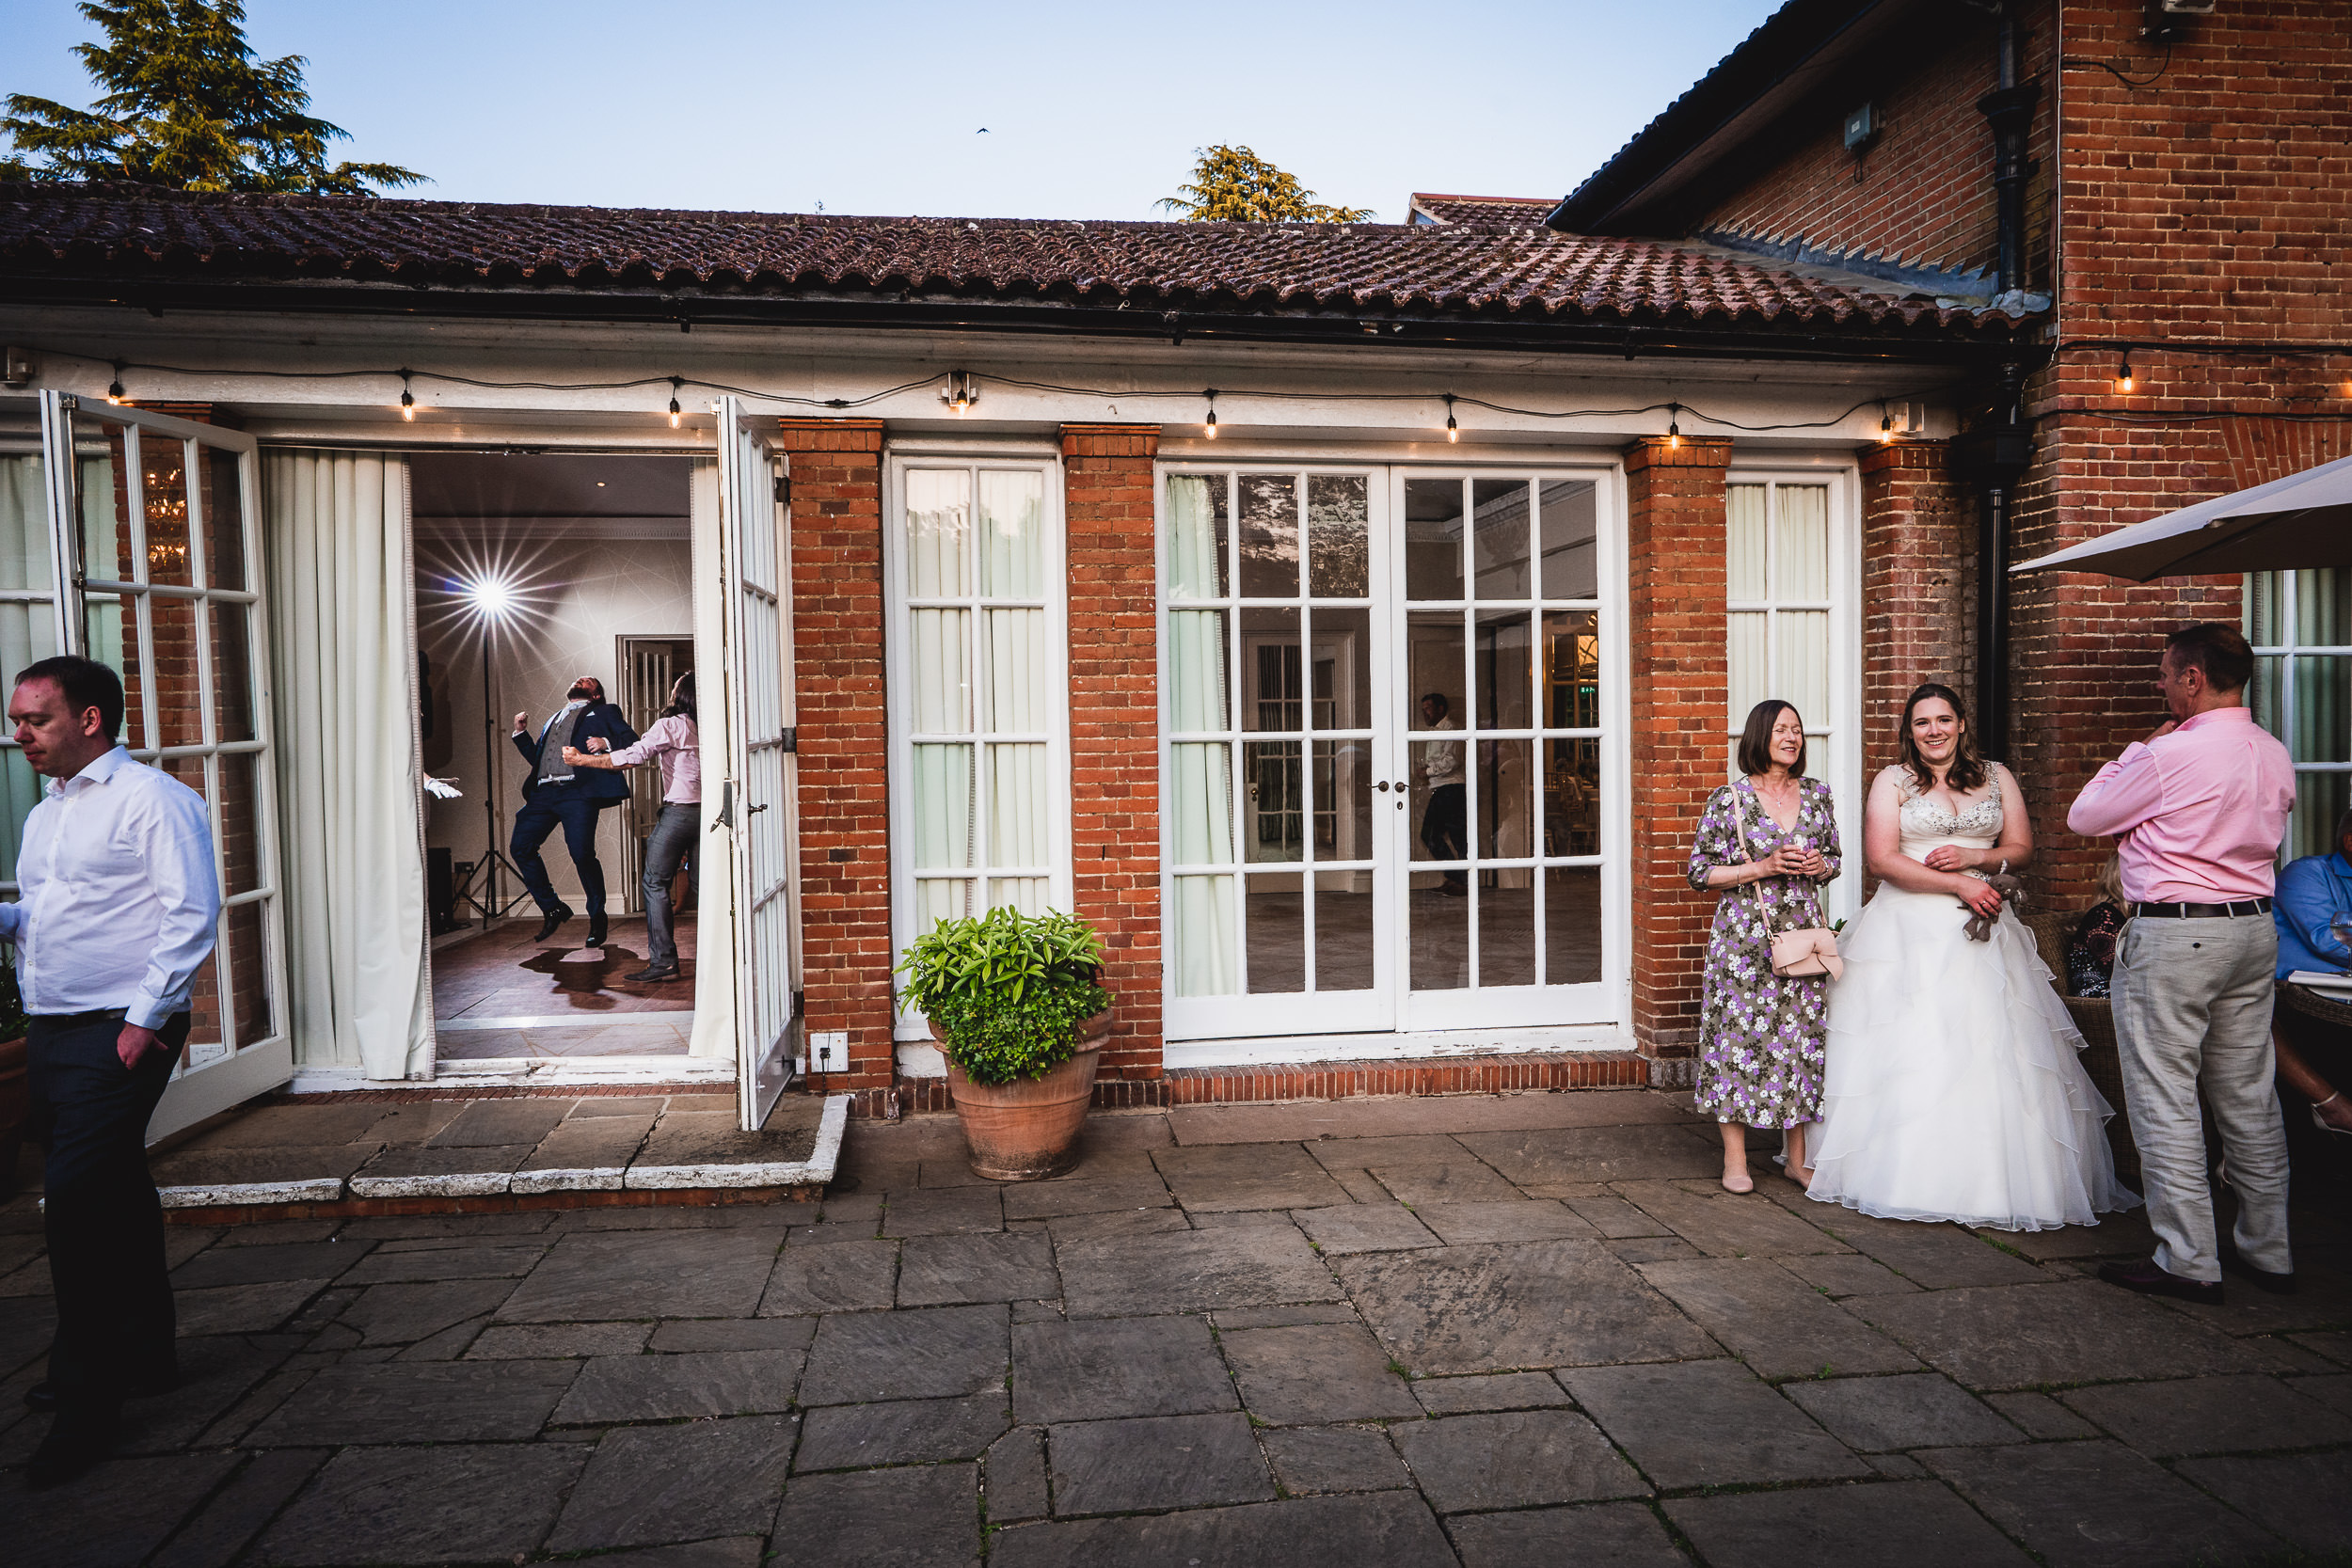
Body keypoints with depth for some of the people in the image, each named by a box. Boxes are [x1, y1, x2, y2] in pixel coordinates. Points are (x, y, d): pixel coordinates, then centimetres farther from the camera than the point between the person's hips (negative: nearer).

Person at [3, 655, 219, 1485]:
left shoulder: (152, 798, -10)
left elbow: (192, 913, -16)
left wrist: (146, 1019, -18)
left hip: (120, 1035, -8)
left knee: (74, 1198, -12)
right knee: (115, 1197, 15)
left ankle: (90, 1395, -2)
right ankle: (143, 1355, 28)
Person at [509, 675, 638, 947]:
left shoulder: (604, 713, 17)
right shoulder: (553, 718, 33)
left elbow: (631, 741, 4)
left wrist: (606, 743, -14)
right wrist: (521, 733, 19)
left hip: (577, 792, -6)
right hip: (544, 792, 6)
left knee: (581, 853, -17)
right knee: (520, 846, -3)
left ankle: (597, 916, 1)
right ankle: (552, 909, 10)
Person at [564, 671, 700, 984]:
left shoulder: (669, 726, -8)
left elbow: (632, 757, -12)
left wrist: (581, 759, -5)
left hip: (678, 811, -7)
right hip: (706, 812, 7)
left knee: (655, 883, -1)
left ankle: (663, 960, -6)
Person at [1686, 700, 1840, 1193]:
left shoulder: (1817, 794, 9)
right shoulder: (1728, 799, -4)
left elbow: (1835, 857, 20)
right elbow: (1700, 873, -4)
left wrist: (1820, 864, -3)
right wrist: (1764, 867, -13)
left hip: (1804, 931, 4)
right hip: (1745, 935, -4)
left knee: (1801, 1033, 6)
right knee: (1740, 1033, -2)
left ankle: (1798, 1156, 19)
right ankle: (1735, 1158, 10)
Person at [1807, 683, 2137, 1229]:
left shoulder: (1996, 777, 11)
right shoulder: (1893, 781, 2)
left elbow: (2022, 850, 9)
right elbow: (1881, 858, -8)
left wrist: (1974, 857, -10)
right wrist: (1959, 886, -12)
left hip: (1982, 928, 3)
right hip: (1909, 930, -2)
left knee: (1992, 1050, -2)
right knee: (1909, 1053, -4)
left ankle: (1994, 1178, 6)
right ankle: (1911, 1178, 4)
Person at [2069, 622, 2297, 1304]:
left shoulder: (2168, 756, -17)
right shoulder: (2275, 755, 8)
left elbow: (2084, 817, -4)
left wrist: (2139, 748, 5)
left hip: (2172, 935, -8)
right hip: (2255, 928, 8)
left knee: (2164, 1098, -1)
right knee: (2248, 1095, 15)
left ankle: (2188, 1262, 4)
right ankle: (2268, 1250, 25)